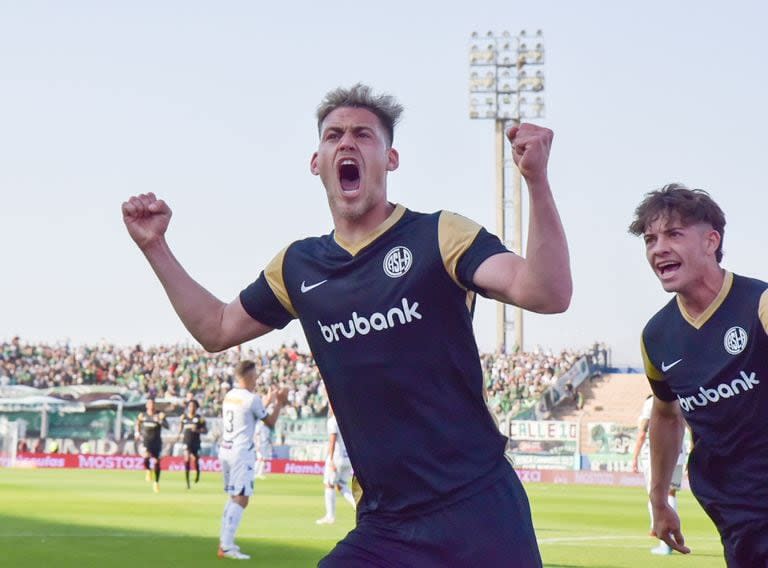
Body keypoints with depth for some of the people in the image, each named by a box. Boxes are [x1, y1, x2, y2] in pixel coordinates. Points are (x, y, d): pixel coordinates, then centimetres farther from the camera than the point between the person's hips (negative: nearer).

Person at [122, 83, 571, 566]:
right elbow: (217, 329, 26)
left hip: (477, 513, -4)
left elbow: (547, 294, -20)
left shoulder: (441, 236, -5)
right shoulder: (299, 266, 10)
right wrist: (155, 247, 16)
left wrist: (537, 180, -33)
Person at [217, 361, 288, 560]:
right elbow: (270, 422, 1)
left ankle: (224, 541, 20)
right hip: (241, 452, -8)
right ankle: (226, 547, -16)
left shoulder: (229, 396, 11)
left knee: (234, 497, 19)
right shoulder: (252, 399, -11)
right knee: (241, 499, -9)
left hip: (225, 450, 8)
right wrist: (279, 404, 14)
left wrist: (269, 401, 31)